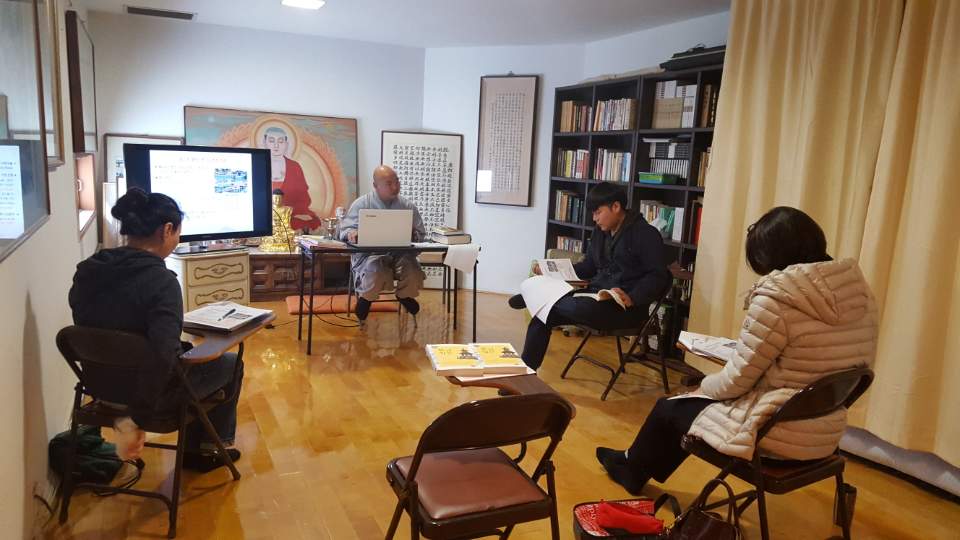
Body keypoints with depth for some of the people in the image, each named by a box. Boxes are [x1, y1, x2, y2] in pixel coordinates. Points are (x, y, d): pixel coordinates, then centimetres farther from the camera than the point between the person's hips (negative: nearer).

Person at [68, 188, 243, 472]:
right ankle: (215, 444, 39)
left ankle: (195, 449, 38)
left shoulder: (87, 271, -5)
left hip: (102, 383, 7)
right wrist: (140, 416, -24)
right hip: (152, 389, -7)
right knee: (231, 363, 19)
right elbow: (162, 356, -36)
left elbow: (89, 326, 9)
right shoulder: (160, 281, -28)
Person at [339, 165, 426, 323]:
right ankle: (366, 297, 1)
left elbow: (420, 235, 13)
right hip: (369, 254, -2)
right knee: (375, 273, -36)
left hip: (401, 254, 2)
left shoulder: (408, 206, 12)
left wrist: (411, 235, -11)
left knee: (414, 273, -28)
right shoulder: (361, 204, 6)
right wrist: (351, 233, -22)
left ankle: (404, 295, 10)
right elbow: (345, 229, 3)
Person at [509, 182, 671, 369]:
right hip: (595, 296, 8)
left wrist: (632, 298, -29)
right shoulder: (601, 232, 14)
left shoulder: (645, 234, -9)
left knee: (579, 307, -35)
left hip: (625, 308, -7)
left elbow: (658, 276, -13)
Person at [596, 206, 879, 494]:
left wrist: (705, 384, 4)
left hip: (774, 433, -8)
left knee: (667, 408, 17)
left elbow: (736, 381, -17)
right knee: (703, 398, 28)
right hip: (823, 432, 8)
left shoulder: (776, 298, -24)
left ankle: (632, 470, 46)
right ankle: (640, 466, 46)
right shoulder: (858, 290, -1)